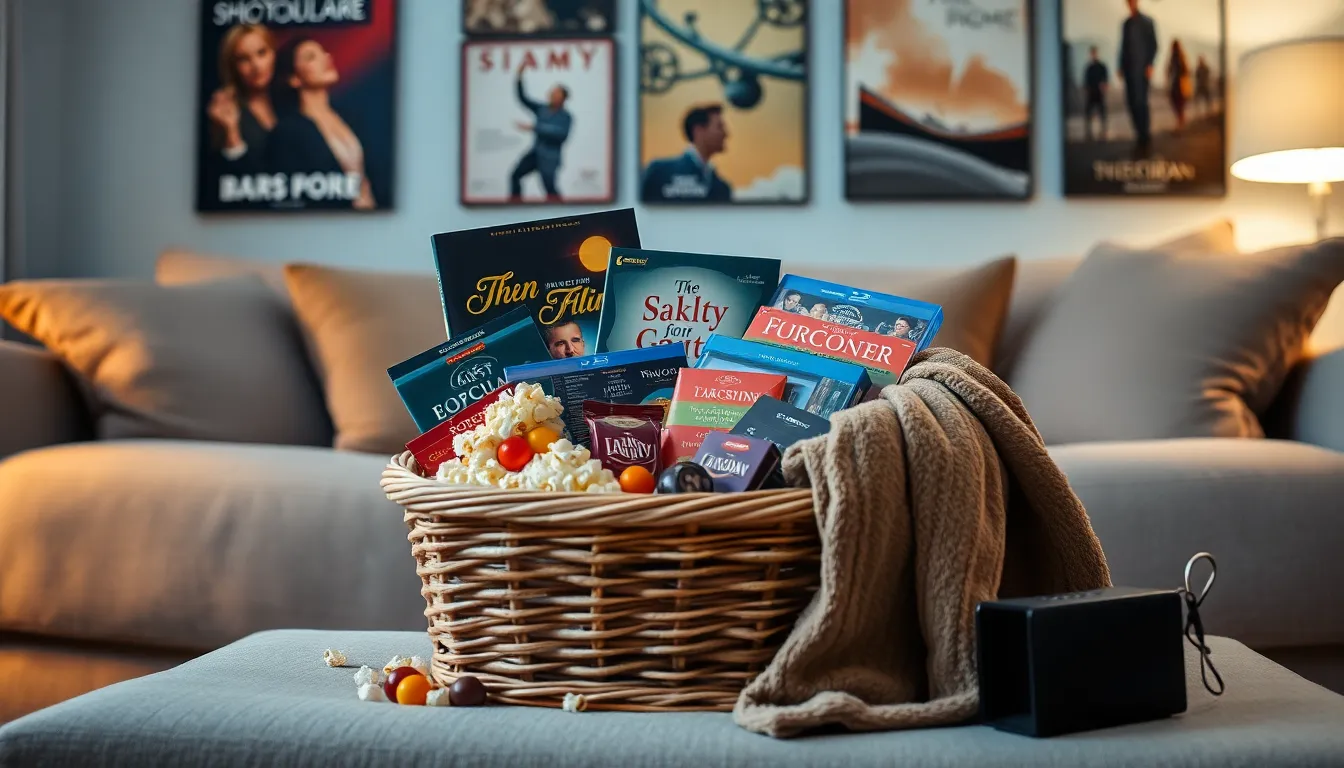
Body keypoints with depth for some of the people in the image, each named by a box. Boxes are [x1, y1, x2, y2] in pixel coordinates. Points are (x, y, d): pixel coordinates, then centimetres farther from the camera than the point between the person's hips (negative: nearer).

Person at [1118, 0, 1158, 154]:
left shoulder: (1147, 21, 3)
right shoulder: (1126, 24, 17)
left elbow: (1153, 45, -1)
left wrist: (1150, 65, -11)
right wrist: (1121, 66, 10)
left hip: (1142, 67, -5)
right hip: (1129, 67, 5)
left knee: (1140, 101, -14)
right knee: (1131, 102, 0)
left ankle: (1146, 135, -8)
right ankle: (1140, 135, 7)